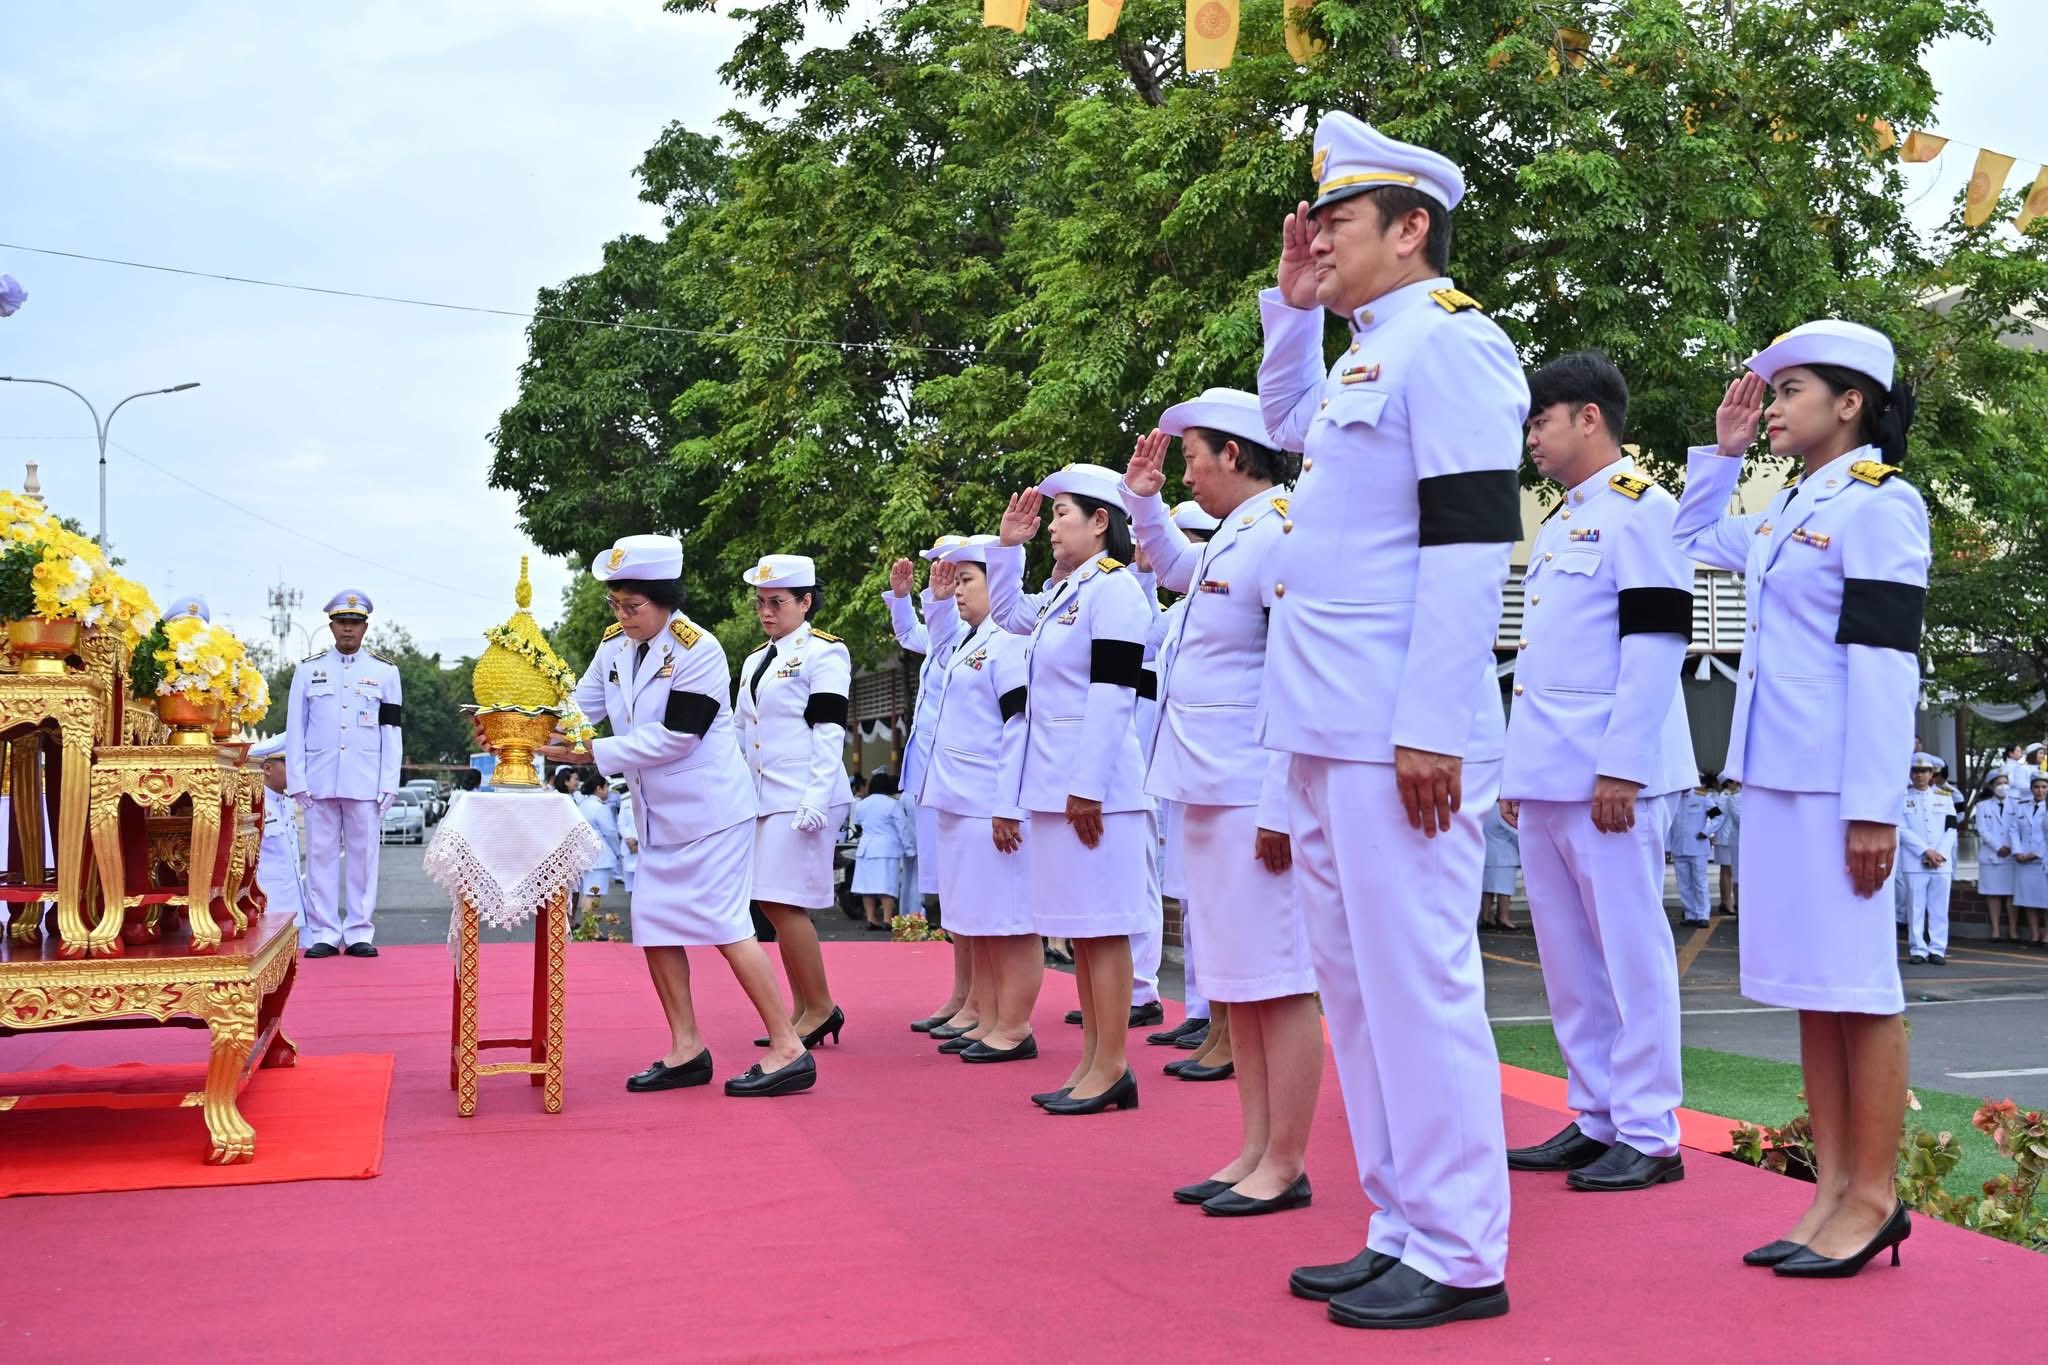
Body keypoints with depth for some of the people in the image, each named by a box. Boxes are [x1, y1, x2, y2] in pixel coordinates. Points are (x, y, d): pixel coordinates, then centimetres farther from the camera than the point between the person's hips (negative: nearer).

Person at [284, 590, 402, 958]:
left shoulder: (385, 672, 7)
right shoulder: (308, 669, 8)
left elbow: (392, 734, 5)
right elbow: (295, 730, 7)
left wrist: (389, 785, -2)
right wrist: (297, 781, -1)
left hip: (366, 784, 0)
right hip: (320, 782, 1)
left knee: (364, 856, 2)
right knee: (321, 857, 2)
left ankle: (360, 933, 8)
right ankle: (324, 933, 8)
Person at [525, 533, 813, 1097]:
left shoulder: (698, 649, -19)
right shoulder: (614, 644, 4)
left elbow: (673, 737, -23)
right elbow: (581, 706, 4)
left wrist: (590, 753, -23)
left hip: (710, 809, -8)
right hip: (658, 814, 8)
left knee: (724, 925, -9)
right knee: (654, 923, 6)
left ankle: (789, 1051, -2)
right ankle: (687, 1050, 17)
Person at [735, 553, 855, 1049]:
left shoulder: (824, 653, -5)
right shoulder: (755, 661, 19)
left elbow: (829, 733, -12)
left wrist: (816, 802, -19)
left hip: (802, 799, -8)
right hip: (765, 799, 8)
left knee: (784, 902, -11)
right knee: (775, 905, 7)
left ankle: (821, 1008, 0)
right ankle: (803, 1012, 14)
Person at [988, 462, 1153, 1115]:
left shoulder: (1114, 587, -11)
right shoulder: (1063, 591, 16)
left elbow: (1112, 692, -18)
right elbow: (1006, 614, 35)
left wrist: (1088, 785, -22)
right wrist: (1008, 546, 21)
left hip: (1093, 783, -10)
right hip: (1055, 782, 10)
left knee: (1100, 926, -5)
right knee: (1077, 926, 12)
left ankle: (1111, 1068, 1)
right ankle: (1093, 1061, 18)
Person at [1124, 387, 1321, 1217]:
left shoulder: (1281, 530, -13)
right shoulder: (1232, 537, 16)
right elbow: (1178, 571, 41)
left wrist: (1281, 805, -22)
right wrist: (1143, 503, 25)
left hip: (1256, 797, -10)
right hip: (1212, 792, 10)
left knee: (1275, 980, -2)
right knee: (1235, 981, 13)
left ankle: (1287, 1164, 6)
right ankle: (1255, 1152, 21)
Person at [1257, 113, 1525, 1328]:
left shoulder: (1447, 343, -8)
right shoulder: (1363, 355, 19)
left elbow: (1471, 545, -16)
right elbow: (1289, 427, 40)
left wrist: (1432, 728, -20)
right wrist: (1293, 307, 25)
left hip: (1399, 739, -10)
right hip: (1330, 732, 10)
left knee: (1416, 984, -5)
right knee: (1358, 985, 12)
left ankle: (1461, 1258, 6)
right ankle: (1402, 1230, 22)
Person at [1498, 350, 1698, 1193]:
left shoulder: (1641, 509, -7)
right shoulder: (1558, 523, 21)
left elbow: (1654, 645, -15)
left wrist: (1621, 768, -19)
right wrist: (1518, 768, 19)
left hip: (1608, 779, -9)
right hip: (1547, 778, 9)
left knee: (1628, 951, -3)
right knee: (1567, 958, 12)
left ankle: (1648, 1135, 5)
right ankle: (1595, 1119, 21)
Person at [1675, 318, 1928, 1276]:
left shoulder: (1879, 505, -8)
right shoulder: (1787, 509, 15)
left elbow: (1884, 661, -15)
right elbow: (1694, 541, 35)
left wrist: (1873, 805, -19)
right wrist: (1721, 449, 22)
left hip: (1835, 782, -8)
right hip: (1774, 771, 8)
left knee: (1856, 986, -1)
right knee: (1809, 987, 10)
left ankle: (1873, 1198, 8)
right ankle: (1834, 1187, 18)